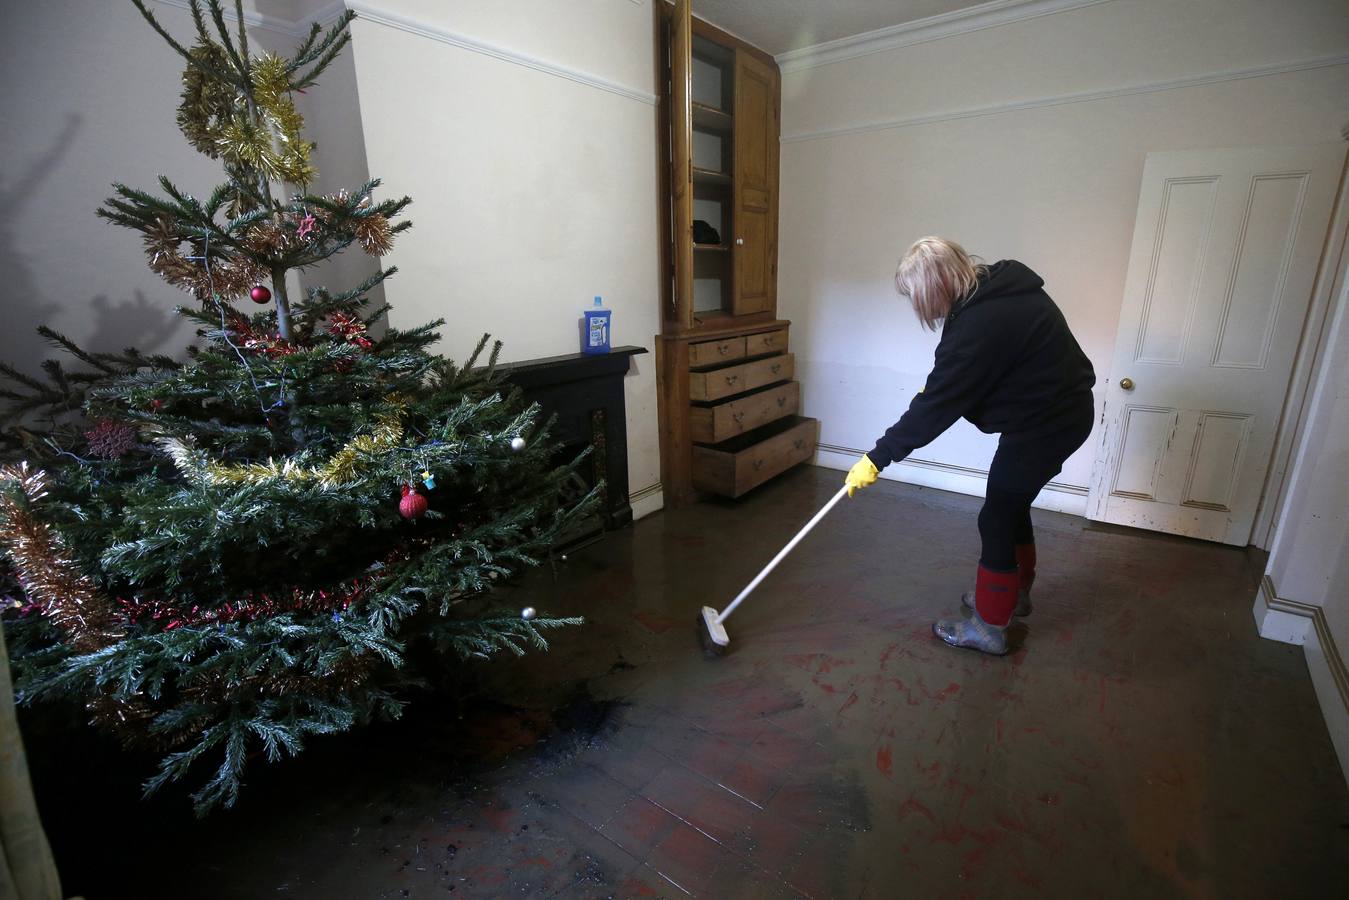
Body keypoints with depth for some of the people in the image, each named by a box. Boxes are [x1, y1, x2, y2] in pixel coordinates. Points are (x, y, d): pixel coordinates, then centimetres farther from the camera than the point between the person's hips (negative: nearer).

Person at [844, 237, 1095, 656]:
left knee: (997, 519, -1)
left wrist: (877, 459, -21)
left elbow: (936, 406, -27)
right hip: (1061, 409, 10)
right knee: (1012, 504, 21)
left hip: (1045, 424, -10)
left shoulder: (979, 323, -29)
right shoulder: (999, 285, 2)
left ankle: (989, 628, 14)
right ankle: (1015, 592, 41)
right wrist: (936, 384, 20)